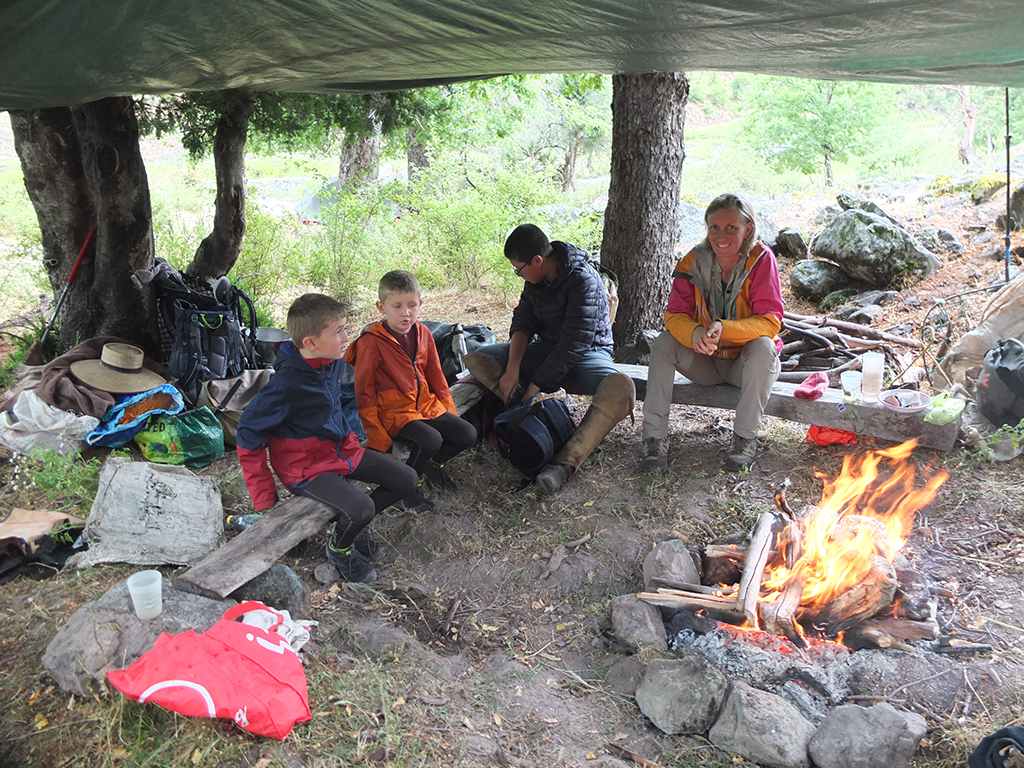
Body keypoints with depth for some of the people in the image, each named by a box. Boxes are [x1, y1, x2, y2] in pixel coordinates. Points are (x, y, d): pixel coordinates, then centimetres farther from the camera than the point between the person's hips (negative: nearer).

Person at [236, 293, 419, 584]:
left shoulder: (335, 361, -4)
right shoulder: (286, 383, -27)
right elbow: (249, 435, -20)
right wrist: (265, 500, -18)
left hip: (341, 449, 8)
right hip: (307, 466, -8)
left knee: (406, 480, 2)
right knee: (361, 508, -28)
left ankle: (352, 525, 18)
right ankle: (338, 547, 5)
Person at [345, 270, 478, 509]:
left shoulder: (422, 332, 4)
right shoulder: (371, 342, -15)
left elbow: (435, 375, 15)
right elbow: (364, 393, -11)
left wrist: (449, 412, 13)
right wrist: (375, 436, -14)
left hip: (426, 405, 7)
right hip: (393, 411, -7)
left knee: (467, 434, -7)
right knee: (431, 440, -30)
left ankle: (431, 464, 16)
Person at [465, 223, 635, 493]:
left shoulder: (584, 281, -24)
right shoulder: (536, 278, 0)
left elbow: (572, 346, -28)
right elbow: (523, 322, -4)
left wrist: (532, 390, -29)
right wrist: (513, 368, -23)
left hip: (587, 353, -6)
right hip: (547, 349, 7)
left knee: (621, 388, -40)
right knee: (476, 359, -11)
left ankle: (565, 462, -45)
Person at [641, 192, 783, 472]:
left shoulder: (761, 259, -16)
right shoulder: (693, 262, -9)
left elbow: (770, 321, -22)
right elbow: (674, 315, -13)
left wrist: (723, 329, -40)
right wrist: (695, 334, -38)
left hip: (747, 364, -2)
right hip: (706, 362, 3)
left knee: (763, 346, -34)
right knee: (663, 343, -21)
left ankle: (745, 438, -21)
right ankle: (655, 436, -19)